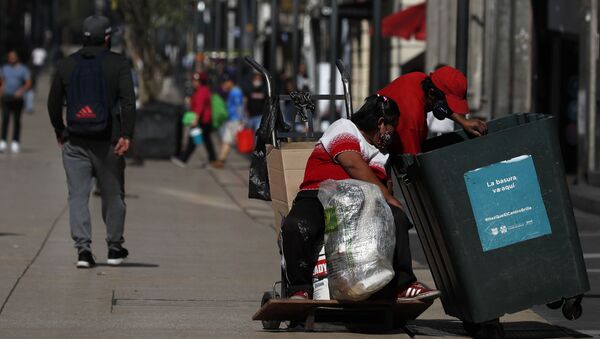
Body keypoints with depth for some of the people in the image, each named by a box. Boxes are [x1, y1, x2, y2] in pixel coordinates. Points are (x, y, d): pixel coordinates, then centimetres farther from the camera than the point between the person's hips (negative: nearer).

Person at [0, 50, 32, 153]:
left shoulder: (23, 69, 3)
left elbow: (28, 83, -3)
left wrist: (21, 91, -19)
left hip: (18, 98, -1)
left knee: (17, 120, 3)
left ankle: (15, 143, 9)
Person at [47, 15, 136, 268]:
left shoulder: (66, 65, 7)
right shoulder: (118, 64, -2)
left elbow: (53, 103, 12)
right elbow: (128, 101, -11)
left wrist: (60, 131, 25)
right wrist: (126, 135, -12)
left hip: (75, 142, 2)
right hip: (108, 142, -2)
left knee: (78, 195, 2)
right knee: (113, 195, 10)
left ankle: (83, 248, -10)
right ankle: (114, 248, 17)